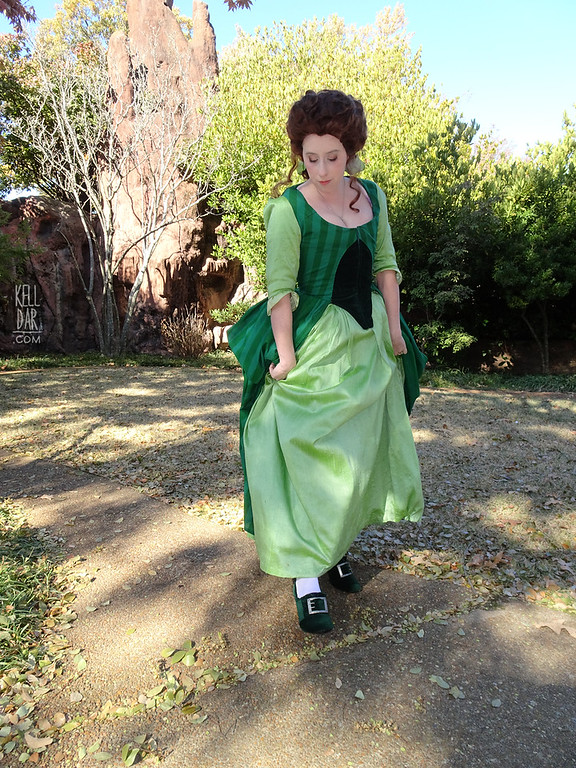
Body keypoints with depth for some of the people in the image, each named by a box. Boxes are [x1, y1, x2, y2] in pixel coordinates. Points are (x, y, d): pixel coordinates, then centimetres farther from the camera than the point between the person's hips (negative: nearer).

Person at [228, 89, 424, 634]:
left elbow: (385, 264, 13)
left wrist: (395, 328, 7)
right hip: (315, 344, -6)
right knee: (312, 457, -5)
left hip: (369, 343, 6)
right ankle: (306, 576, 9)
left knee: (359, 454, 13)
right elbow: (280, 289, -14)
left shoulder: (372, 195, 7)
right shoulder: (288, 208, -10)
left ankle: (335, 548, 32)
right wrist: (286, 358, -17)